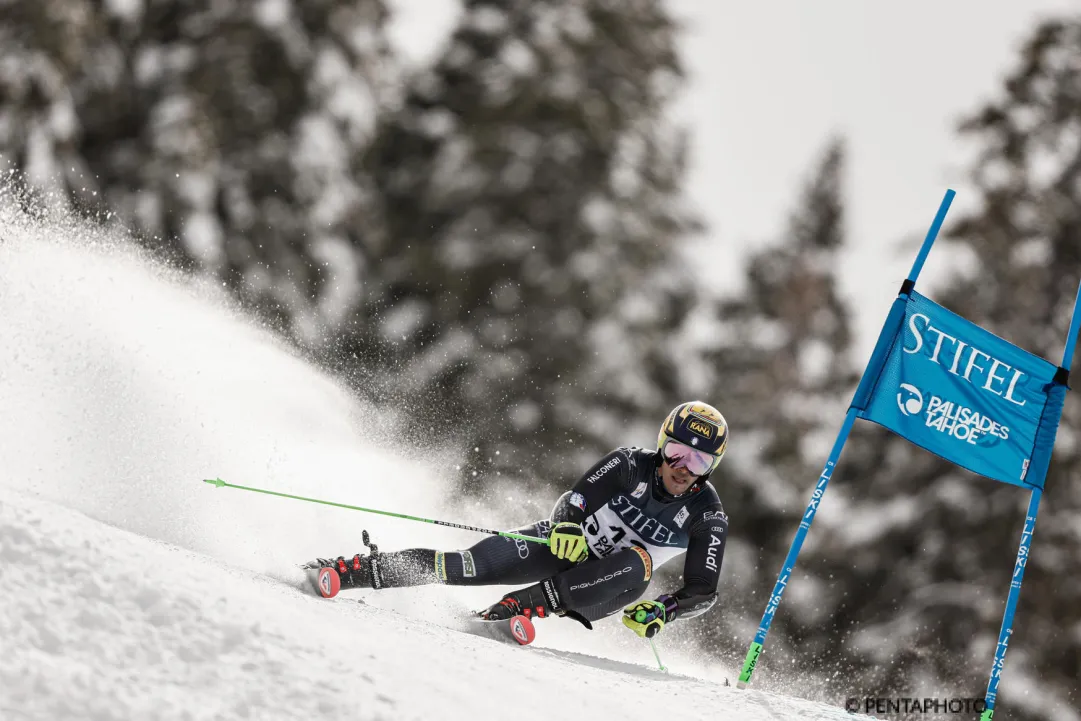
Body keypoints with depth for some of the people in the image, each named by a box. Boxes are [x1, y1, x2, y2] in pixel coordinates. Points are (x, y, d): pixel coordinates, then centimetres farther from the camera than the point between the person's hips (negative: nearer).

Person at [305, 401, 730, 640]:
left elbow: (703, 592, -10)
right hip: (563, 544, 0)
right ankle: (355, 571, -19)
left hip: (600, 586, 0)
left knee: (638, 566, -37)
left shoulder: (707, 517, -13)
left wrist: (659, 612, -28)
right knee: (473, 566, -23)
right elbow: (574, 501, -16)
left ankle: (524, 604, -41)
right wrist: (566, 526, -39)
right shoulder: (629, 465, -13)